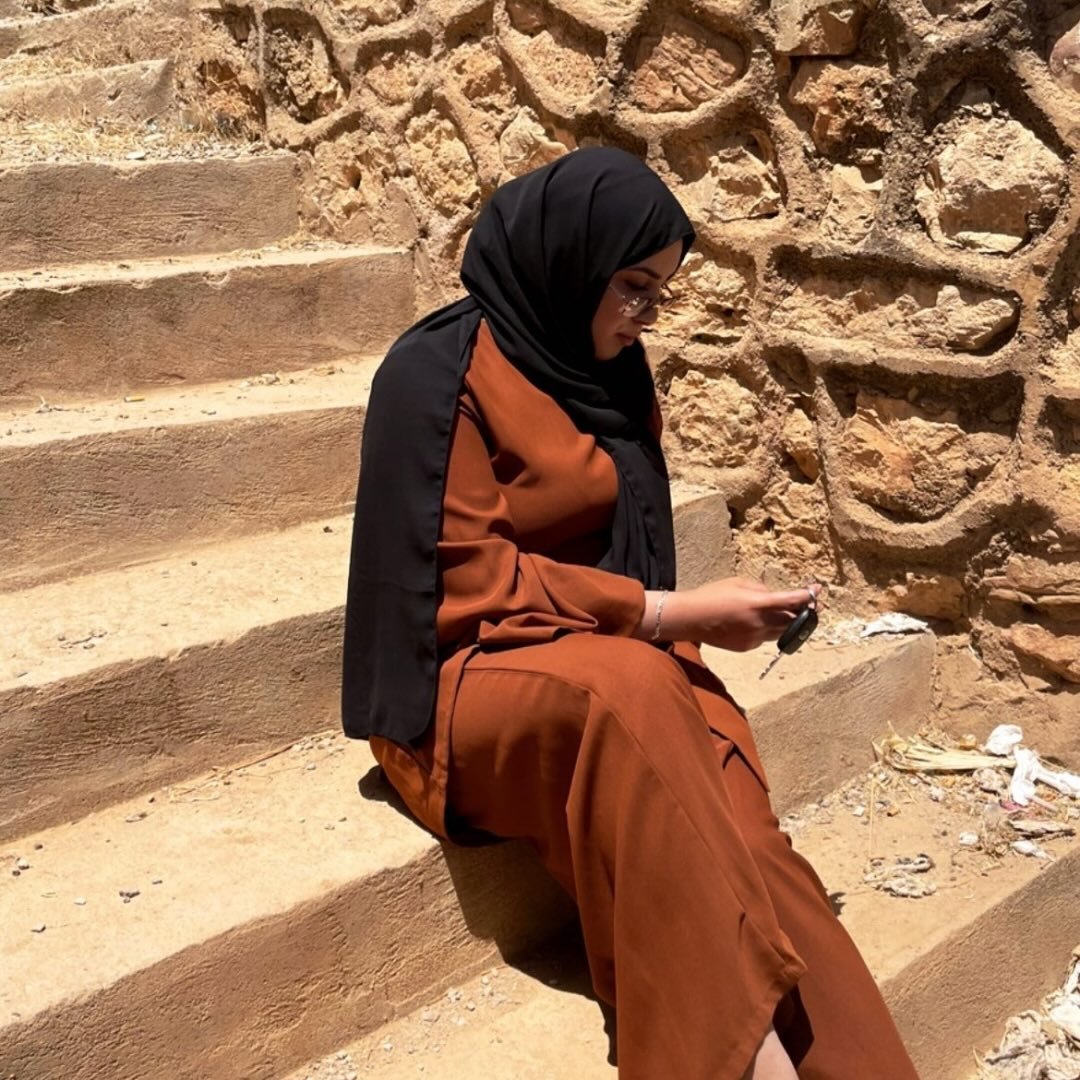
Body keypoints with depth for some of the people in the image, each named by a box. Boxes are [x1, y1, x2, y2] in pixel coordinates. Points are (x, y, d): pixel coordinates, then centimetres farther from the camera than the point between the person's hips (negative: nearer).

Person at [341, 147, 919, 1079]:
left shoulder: (606, 369, 9)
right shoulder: (439, 374, -13)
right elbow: (466, 580, -17)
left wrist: (691, 616, -5)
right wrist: (671, 615, -17)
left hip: (614, 661, 6)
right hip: (465, 678, -6)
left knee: (713, 770, -26)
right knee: (626, 692, -37)